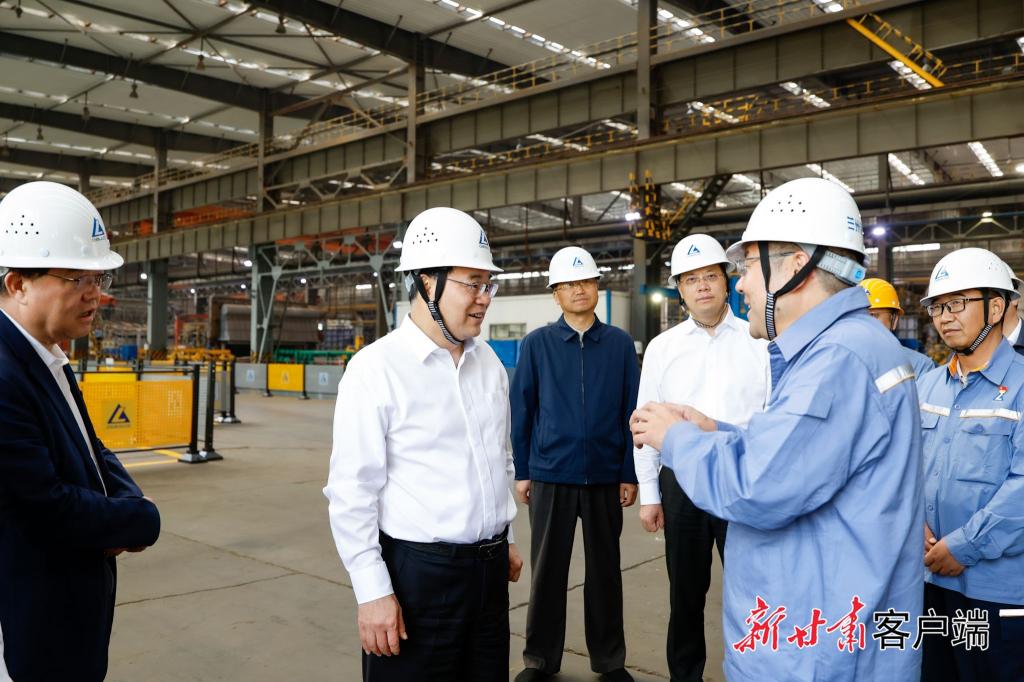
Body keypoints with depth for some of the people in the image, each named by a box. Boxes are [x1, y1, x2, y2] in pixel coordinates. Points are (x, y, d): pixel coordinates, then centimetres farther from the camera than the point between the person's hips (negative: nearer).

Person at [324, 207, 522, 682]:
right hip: (417, 571, -6)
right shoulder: (376, 368, -13)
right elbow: (351, 492, -14)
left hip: (490, 569, 6)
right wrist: (373, 592, -13)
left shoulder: (489, 363, 6)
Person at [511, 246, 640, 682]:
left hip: (605, 477, 1)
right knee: (547, 569, 10)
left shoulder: (620, 343, 0)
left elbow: (631, 411, 1)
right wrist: (521, 472, 1)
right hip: (550, 475, 0)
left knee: (605, 569, 13)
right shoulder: (537, 344, -1)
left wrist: (629, 474, -1)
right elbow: (521, 411, 1)